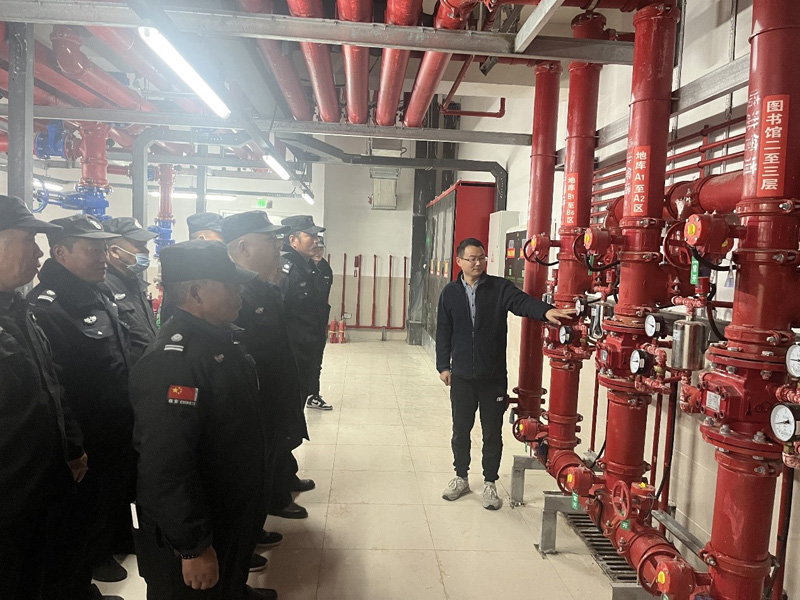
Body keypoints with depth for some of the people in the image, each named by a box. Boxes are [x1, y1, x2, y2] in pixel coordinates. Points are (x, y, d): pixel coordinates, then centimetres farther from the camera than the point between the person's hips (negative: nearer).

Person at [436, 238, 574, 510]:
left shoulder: (500, 288, -2)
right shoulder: (450, 292, 4)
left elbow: (523, 301, -20)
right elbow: (443, 332, 7)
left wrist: (546, 311, -41)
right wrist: (443, 365, 4)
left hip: (494, 376, -1)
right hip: (461, 376, 2)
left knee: (493, 433, 9)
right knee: (461, 430, 14)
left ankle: (490, 483, 26)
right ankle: (460, 477, 33)